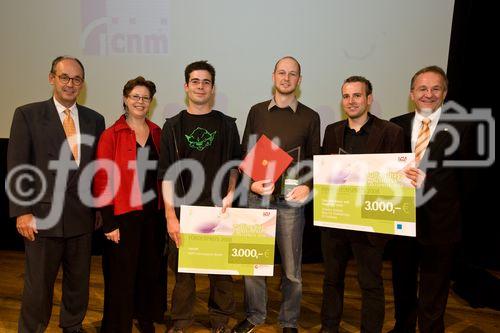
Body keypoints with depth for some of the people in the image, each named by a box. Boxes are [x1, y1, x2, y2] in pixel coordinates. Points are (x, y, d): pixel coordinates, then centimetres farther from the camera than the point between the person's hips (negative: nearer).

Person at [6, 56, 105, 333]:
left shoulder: (94, 120, 7)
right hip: (42, 216, -3)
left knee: (78, 282, 16)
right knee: (38, 286, 8)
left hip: (81, 216, 3)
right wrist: (22, 212, -10)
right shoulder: (27, 115, -1)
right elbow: (16, 167, -5)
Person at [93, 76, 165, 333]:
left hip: (153, 214, 5)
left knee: (150, 270, 17)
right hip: (124, 215, -4)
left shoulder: (156, 132, 7)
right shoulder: (111, 135, -7)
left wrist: (164, 210, 5)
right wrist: (109, 223, -12)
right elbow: (102, 181, -9)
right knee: (121, 276, 7)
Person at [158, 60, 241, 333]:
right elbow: (166, 174, 0)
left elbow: (235, 165, 12)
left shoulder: (226, 125, 8)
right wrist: (170, 216, -7)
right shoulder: (173, 126, 5)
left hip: (218, 209, 1)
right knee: (182, 268, 6)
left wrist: (230, 194, -5)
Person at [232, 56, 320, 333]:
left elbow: (315, 161, 6)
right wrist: (251, 182, -7)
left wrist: (308, 187, -12)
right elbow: (244, 153, 9)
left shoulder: (310, 117, 4)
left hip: (292, 199, -1)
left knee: (291, 266, 8)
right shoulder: (257, 112, 8)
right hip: (257, 196, 2)